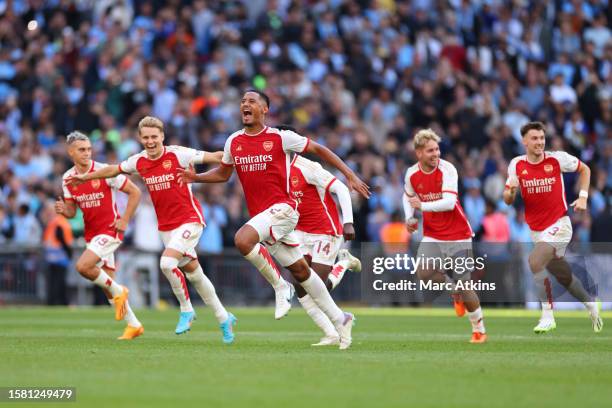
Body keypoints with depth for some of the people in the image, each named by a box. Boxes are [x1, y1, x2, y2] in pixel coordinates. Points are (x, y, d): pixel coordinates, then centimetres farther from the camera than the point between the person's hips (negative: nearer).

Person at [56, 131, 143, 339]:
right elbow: (72, 211, 9)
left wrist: (124, 221, -12)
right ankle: (133, 324, 19)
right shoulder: (68, 178, 2)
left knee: (83, 266, -24)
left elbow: (135, 192, -9)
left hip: (110, 230, -6)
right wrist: (63, 210, -14)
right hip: (91, 233, 6)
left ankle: (118, 291, -2)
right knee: (108, 285, 7)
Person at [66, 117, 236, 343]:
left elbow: (213, 157, -14)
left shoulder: (177, 154, -13)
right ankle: (224, 318, 22)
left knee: (167, 262, -23)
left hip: (189, 219, -6)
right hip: (165, 226, 6)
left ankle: (186, 309, -3)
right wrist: (84, 177, 25)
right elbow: (114, 170, 19)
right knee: (193, 272, 8)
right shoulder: (138, 161, 2)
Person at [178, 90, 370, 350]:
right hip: (260, 215, 6)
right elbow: (223, 173, 24)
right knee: (300, 270, 10)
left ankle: (280, 287, -10)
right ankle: (339, 320, 21)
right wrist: (196, 177, 6)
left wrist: (350, 175, 1)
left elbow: (318, 149, 3)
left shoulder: (280, 138, -6)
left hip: (282, 208, -6)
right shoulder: (234, 142, 9)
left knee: (243, 240, -29)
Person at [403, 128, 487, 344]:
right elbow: (408, 197, 18)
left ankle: (479, 330, 14)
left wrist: (422, 205, -28)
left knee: (464, 284, -4)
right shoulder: (412, 174, -3)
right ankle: (454, 288, 11)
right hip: (432, 235, 4)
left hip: (457, 235, -4)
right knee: (423, 272, -21)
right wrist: (409, 218, 2)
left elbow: (449, 202, -27)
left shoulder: (447, 169, -17)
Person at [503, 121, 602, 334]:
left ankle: (547, 316, -20)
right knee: (564, 276, 14)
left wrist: (583, 197, -2)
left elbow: (584, 169, 9)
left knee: (535, 262, -26)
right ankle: (591, 304, 40)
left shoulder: (557, 159, -9)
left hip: (558, 224, -5)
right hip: (536, 229, 5)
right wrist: (511, 191, -19)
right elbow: (508, 201, 4)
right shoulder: (516, 165, -1)